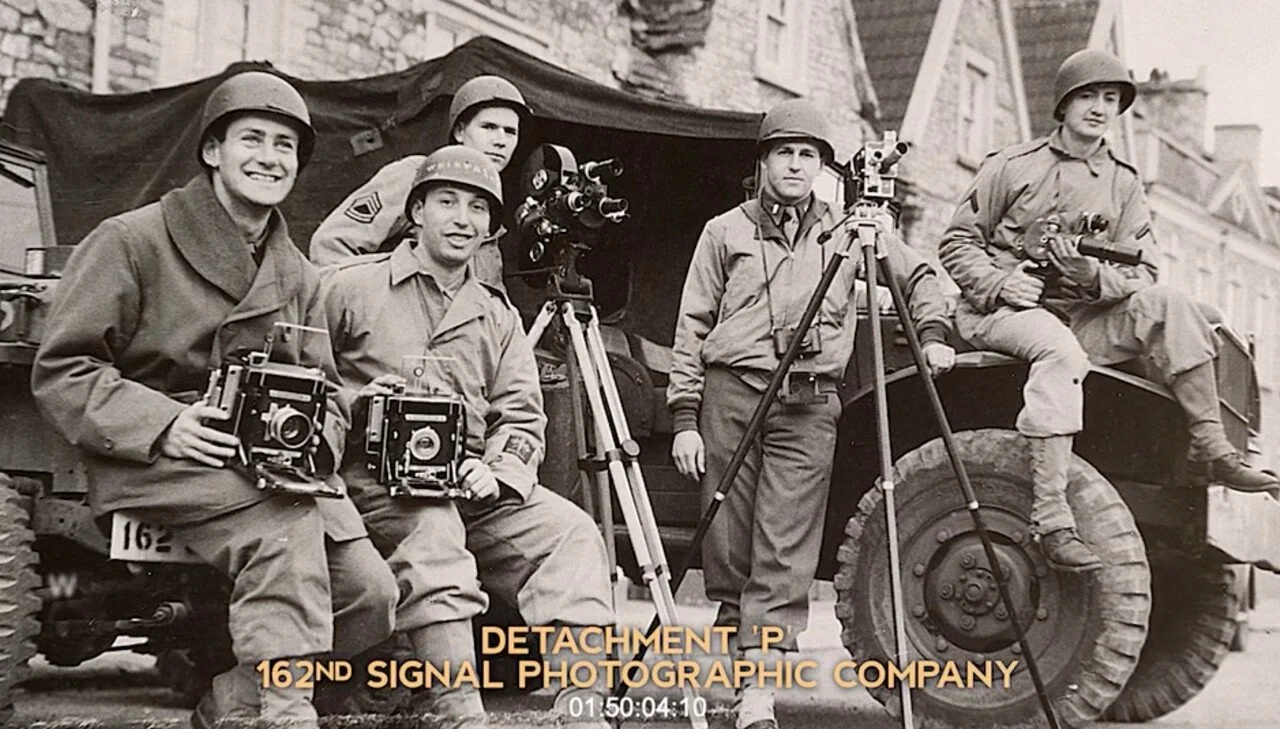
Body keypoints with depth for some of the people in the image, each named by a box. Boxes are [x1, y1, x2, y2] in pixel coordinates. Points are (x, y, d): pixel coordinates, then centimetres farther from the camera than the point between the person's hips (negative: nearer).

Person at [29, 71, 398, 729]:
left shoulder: (297, 277, 18)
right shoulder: (131, 241, -1)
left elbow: (326, 395, 16)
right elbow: (61, 372, -6)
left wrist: (310, 439, -10)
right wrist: (165, 423, -22)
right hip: (148, 465, -6)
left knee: (370, 594, -14)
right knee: (285, 520, -34)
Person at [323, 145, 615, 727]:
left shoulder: (497, 315, 19)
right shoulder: (354, 289, 7)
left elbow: (522, 417, 11)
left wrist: (496, 469, -10)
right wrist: (358, 401, -14)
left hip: (476, 483, 4)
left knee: (570, 531, -19)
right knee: (432, 530, -36)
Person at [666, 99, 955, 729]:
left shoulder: (847, 232, 15)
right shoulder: (725, 231, 11)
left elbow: (920, 276, 27)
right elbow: (691, 328, 8)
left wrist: (932, 334, 9)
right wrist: (684, 417, 1)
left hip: (810, 402, 0)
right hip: (730, 392, 0)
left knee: (786, 552, -8)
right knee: (727, 543, 2)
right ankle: (735, 626, 20)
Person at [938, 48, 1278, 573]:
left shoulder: (1124, 184, 13)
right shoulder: (1012, 166, 4)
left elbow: (1143, 273, 5)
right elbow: (957, 243, 4)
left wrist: (1096, 277, -18)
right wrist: (1000, 282, -15)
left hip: (1083, 316, 4)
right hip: (999, 313, -4)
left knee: (1164, 304, -22)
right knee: (1060, 351, -37)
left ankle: (1210, 447, -22)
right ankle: (1052, 518, -45)